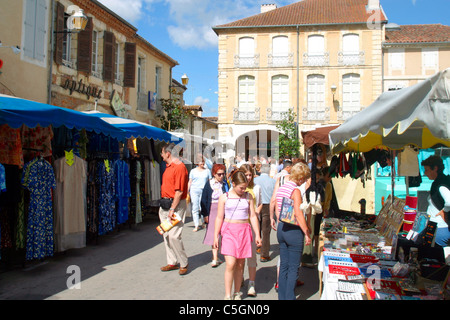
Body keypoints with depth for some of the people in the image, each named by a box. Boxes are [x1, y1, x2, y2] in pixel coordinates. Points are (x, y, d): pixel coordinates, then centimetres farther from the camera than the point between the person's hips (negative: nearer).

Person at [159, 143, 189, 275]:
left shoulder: (179, 167, -15)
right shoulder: (168, 166, 16)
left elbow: (179, 191, -19)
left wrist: (172, 209, -20)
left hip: (176, 204, -10)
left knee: (174, 236, -11)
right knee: (166, 235, 11)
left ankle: (183, 264, 5)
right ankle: (172, 262, 22)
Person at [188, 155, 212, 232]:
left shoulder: (207, 171, 12)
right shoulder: (193, 171, 11)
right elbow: (190, 182, 12)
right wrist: (187, 191, 4)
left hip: (204, 191, 0)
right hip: (194, 190, 0)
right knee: (195, 208, -5)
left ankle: (201, 223, 15)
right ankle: (196, 225, -4)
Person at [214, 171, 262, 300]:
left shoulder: (248, 197, 6)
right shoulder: (224, 197, 0)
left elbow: (253, 216, 9)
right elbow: (219, 218, 3)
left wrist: (257, 234, 7)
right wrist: (216, 236, 2)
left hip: (244, 232, 2)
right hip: (229, 231, -2)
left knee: (240, 264, 8)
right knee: (230, 264, -11)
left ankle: (237, 293, 22)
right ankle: (227, 295, 0)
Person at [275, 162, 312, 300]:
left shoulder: (280, 188, 7)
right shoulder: (295, 190, -17)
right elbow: (298, 214, -21)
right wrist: (307, 233, -16)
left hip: (281, 228, 8)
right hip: (294, 230, -8)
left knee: (283, 265, 16)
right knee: (293, 268, 4)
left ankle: (282, 296, 24)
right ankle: (289, 297, 10)